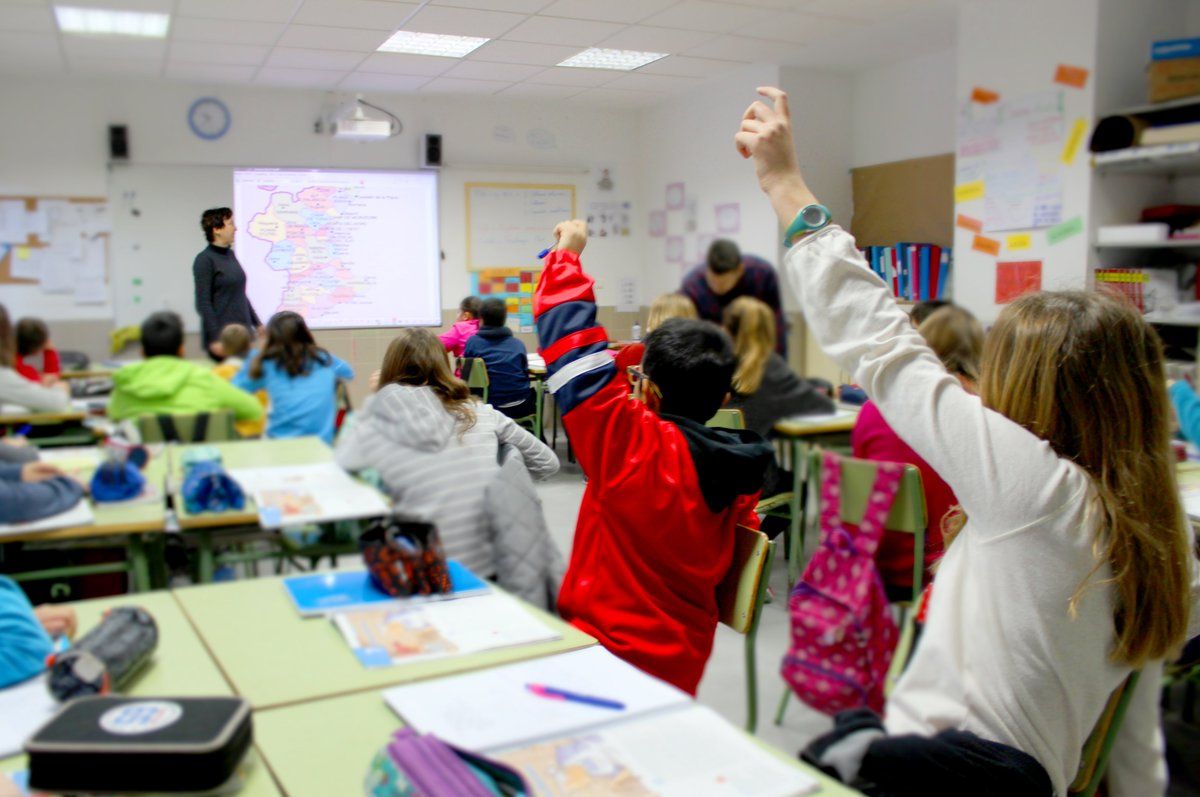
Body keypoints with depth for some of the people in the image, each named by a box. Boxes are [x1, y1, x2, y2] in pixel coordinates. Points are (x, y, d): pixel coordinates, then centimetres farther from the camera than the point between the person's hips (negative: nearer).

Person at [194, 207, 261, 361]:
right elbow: (203, 303, -12)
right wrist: (215, 339, -18)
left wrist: (257, 323, 18)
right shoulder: (205, 260, -9)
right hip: (222, 335, -7)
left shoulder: (230, 254, 11)